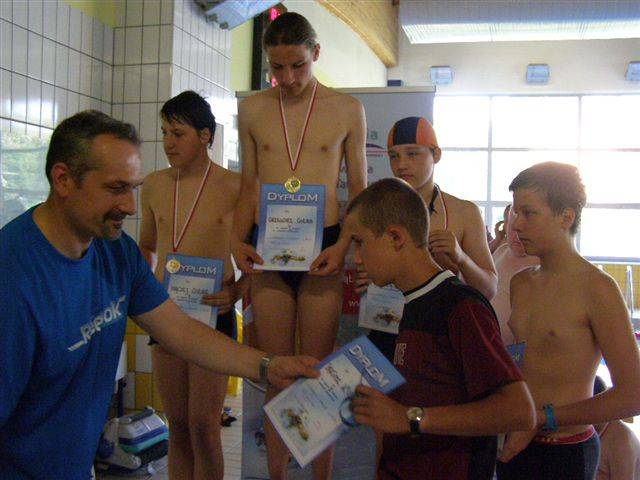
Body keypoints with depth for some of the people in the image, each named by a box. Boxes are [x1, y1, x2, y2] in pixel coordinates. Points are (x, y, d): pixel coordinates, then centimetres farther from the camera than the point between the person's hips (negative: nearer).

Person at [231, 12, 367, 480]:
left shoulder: (348, 109, 1)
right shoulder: (252, 109, 7)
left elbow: (360, 189, 4)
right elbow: (249, 185, 13)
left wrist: (343, 245, -10)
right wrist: (237, 239, -2)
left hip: (321, 248, -2)